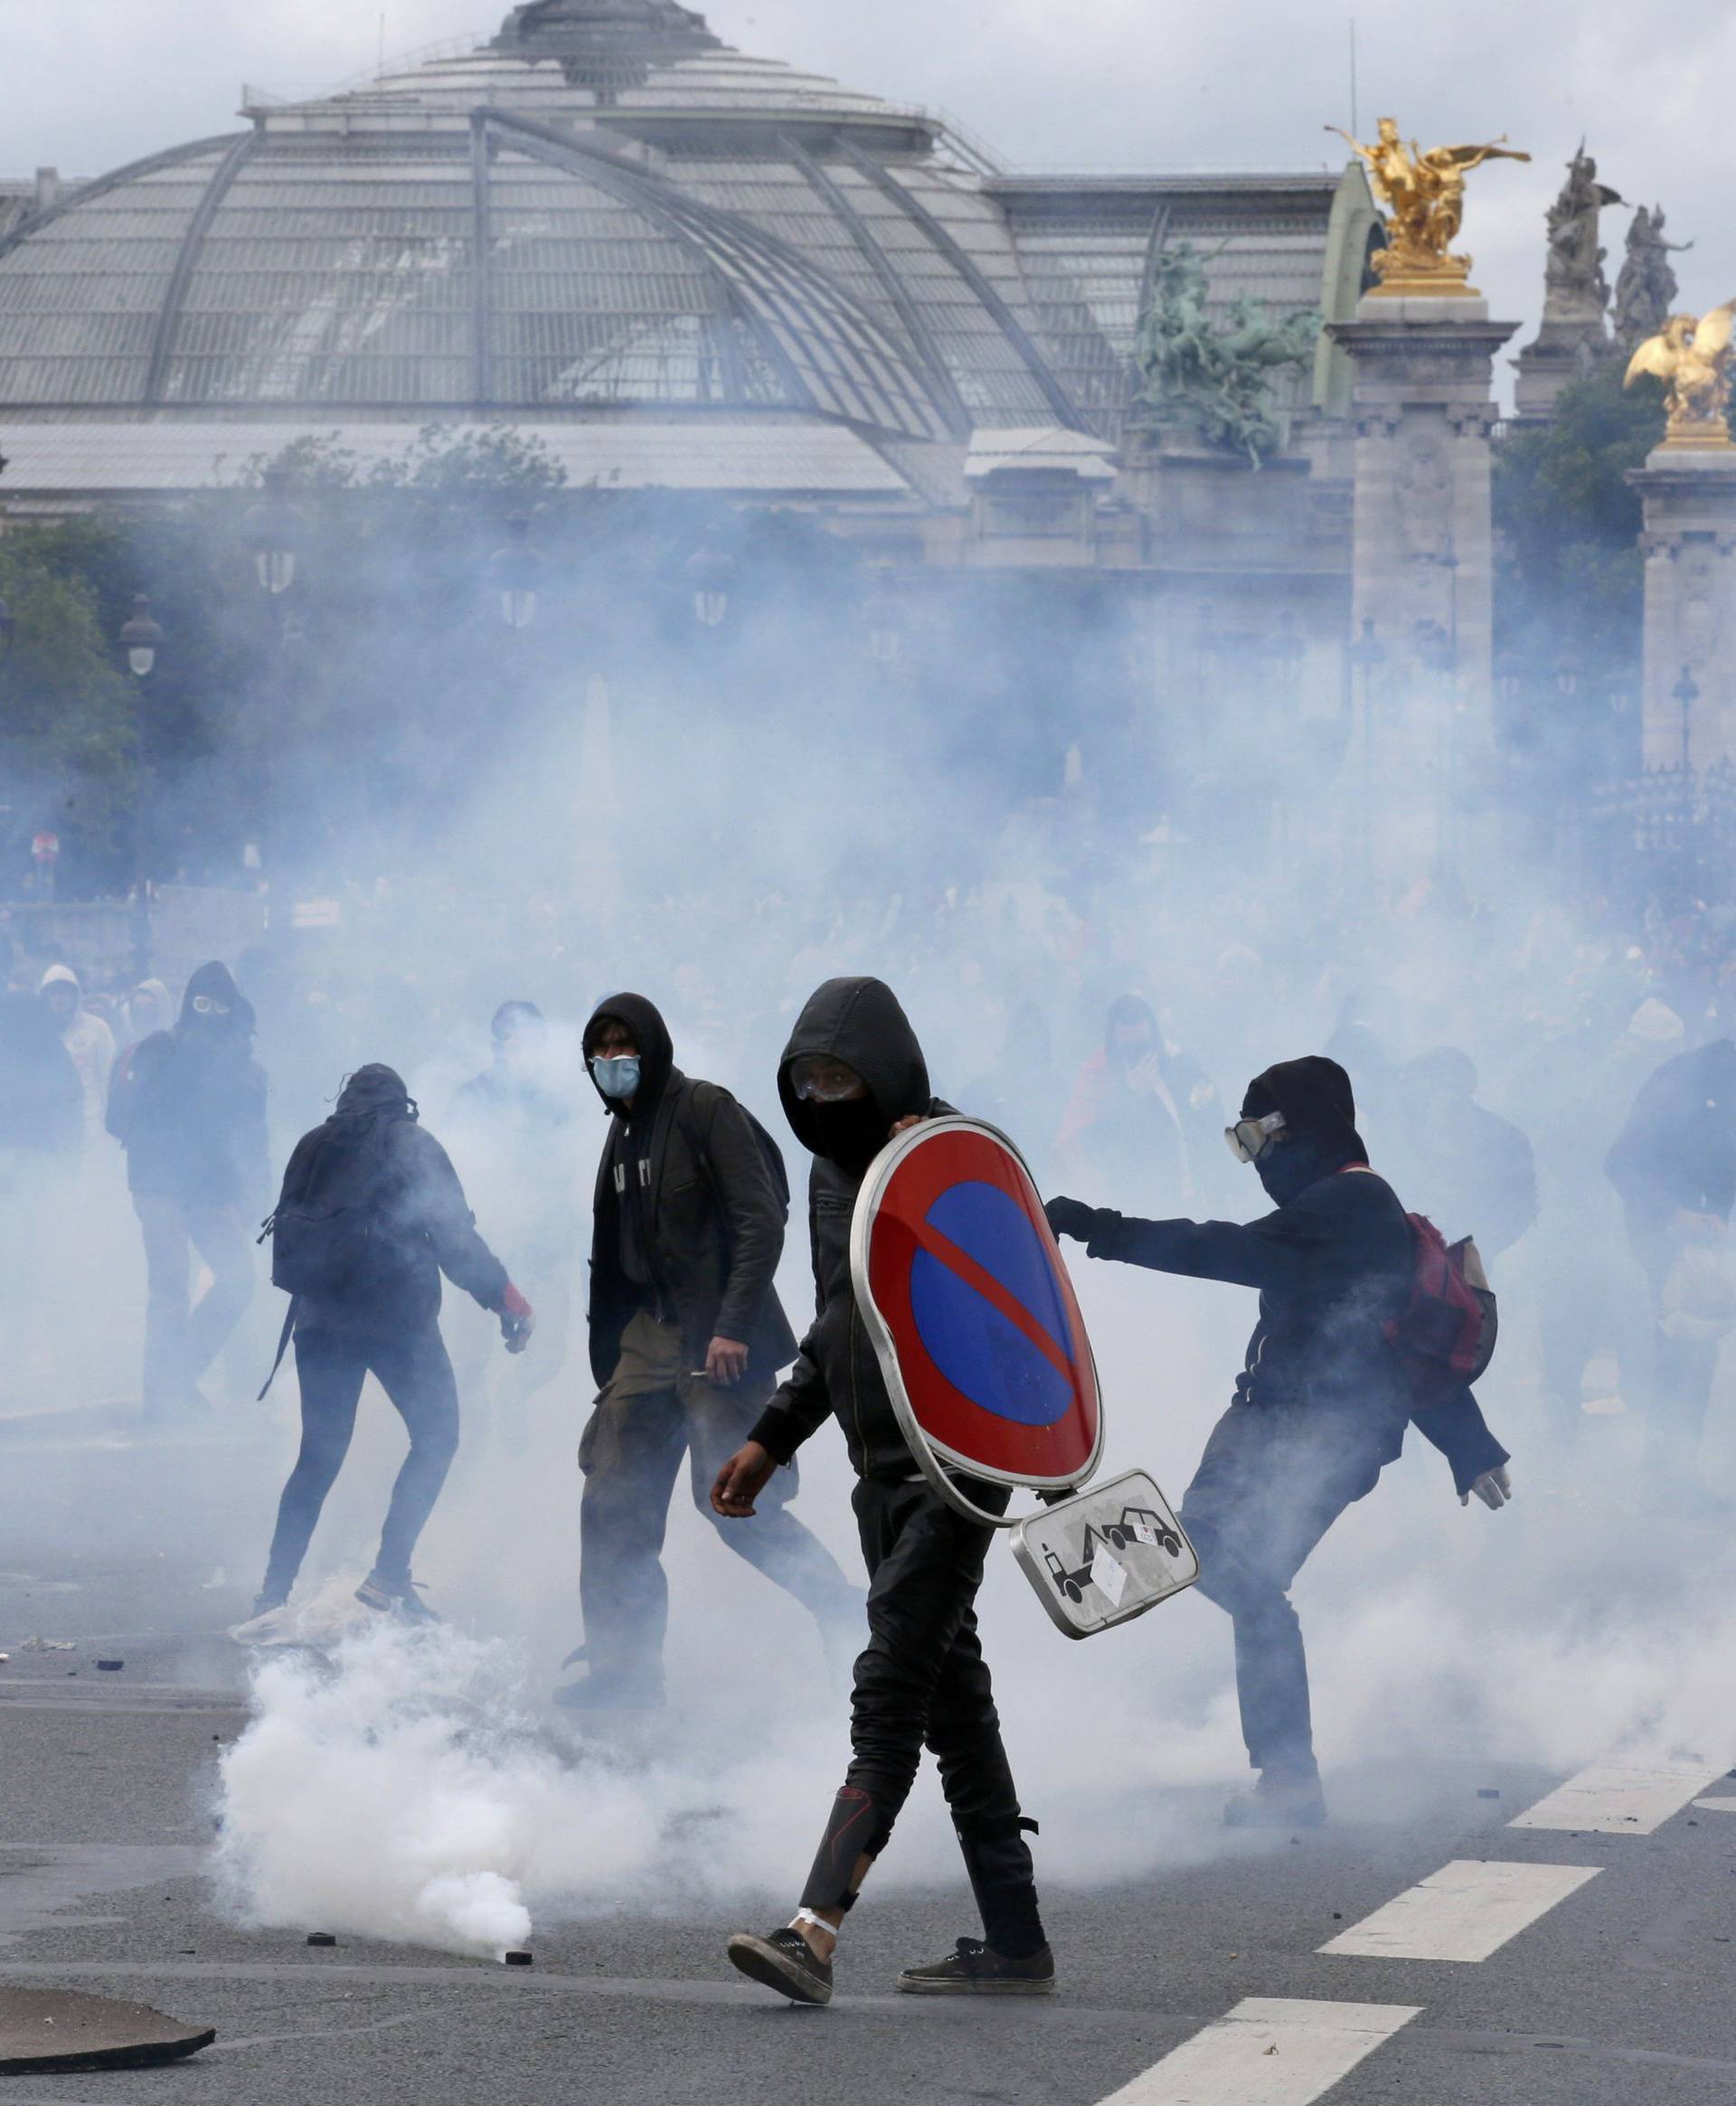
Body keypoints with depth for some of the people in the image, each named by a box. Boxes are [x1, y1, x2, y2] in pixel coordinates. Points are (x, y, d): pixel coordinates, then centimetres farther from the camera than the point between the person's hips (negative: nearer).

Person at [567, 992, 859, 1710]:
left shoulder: (704, 1112, -8)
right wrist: (608, 1368, 17)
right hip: (652, 1339, 8)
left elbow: (760, 1221, -15)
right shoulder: (623, 1135, 16)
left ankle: (845, 1618, 4)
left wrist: (734, 1326, -22)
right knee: (614, 1504, 2)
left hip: (719, 1340, -8)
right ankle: (625, 1665, 7)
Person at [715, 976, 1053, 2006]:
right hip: (882, 1465, 9)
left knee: (890, 1683, -15)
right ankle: (1015, 1941, 16)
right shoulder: (833, 1170, 14)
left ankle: (817, 1929, -23)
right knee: (950, 1692, 10)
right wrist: (772, 1440, 23)